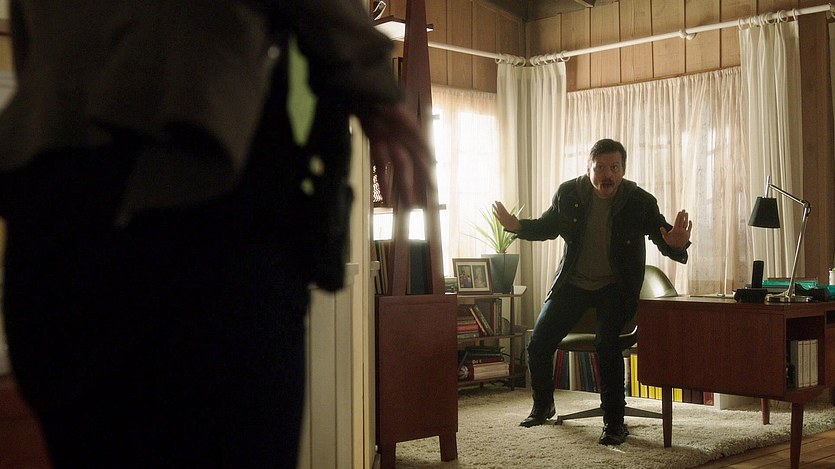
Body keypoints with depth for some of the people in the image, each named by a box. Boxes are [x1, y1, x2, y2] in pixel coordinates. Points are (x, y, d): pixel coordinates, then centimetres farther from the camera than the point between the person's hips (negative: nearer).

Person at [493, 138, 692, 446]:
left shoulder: (640, 202, -14)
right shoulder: (568, 194, -8)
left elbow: (664, 240, -9)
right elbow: (547, 227, 8)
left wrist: (676, 245, -34)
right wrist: (517, 226, -11)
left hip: (616, 286, -3)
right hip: (573, 282, 3)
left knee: (606, 343, -27)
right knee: (539, 344, -1)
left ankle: (615, 421, -9)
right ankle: (542, 406, 27)